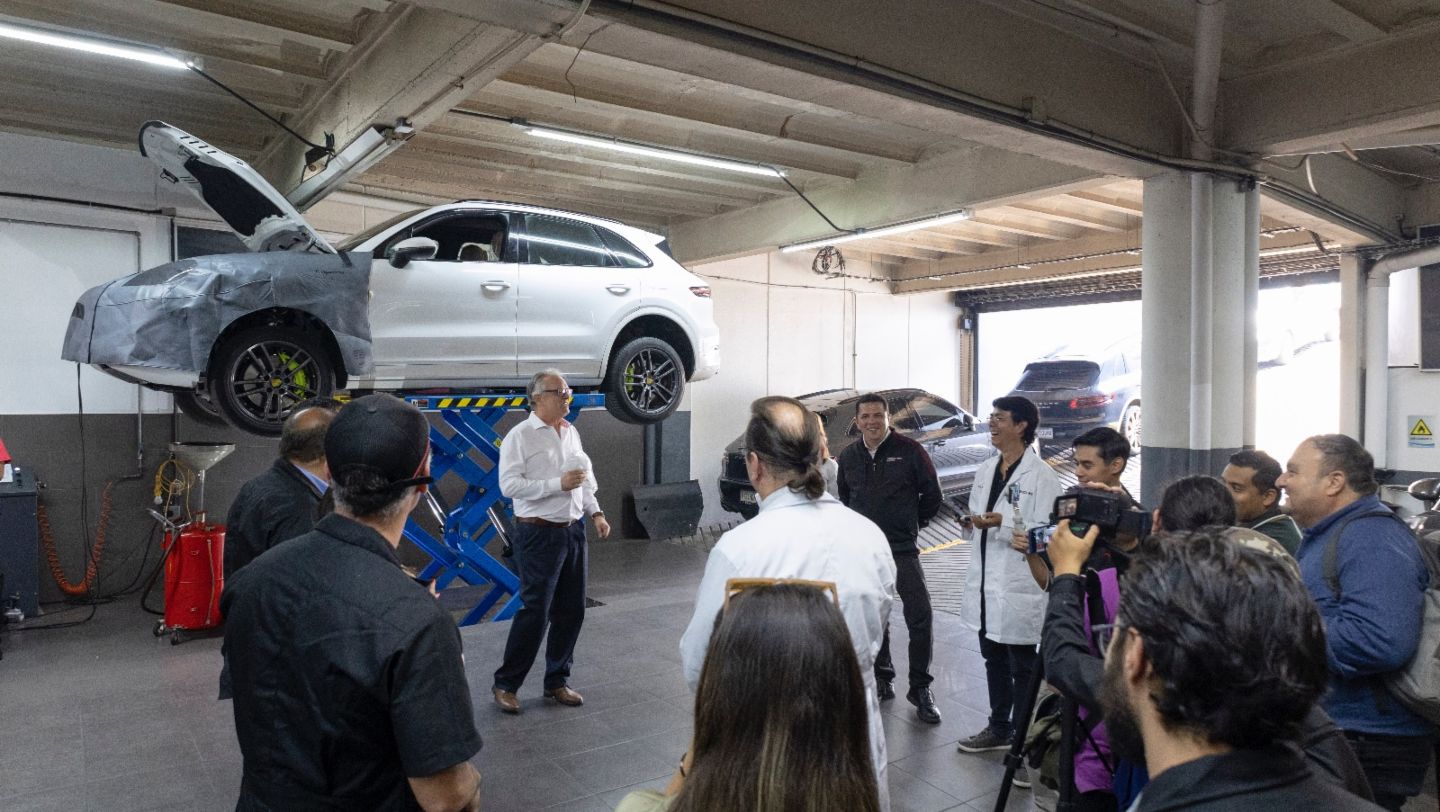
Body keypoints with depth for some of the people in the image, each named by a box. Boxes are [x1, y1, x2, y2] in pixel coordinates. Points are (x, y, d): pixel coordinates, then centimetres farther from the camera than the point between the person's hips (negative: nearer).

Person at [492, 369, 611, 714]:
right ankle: (505, 684, 13)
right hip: (539, 534, -7)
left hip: (573, 531, 7)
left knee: (571, 610, 10)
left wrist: (596, 512, 9)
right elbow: (509, 485, -18)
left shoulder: (571, 433, 13)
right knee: (535, 611, -4)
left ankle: (557, 681, 25)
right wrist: (558, 484, -22)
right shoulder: (520, 436, -9)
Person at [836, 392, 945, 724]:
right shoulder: (848, 457, 7)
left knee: (920, 617, -9)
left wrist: (912, 523, 7)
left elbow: (932, 494, 3)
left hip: (902, 549, -3)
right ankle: (883, 678, 28)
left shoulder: (910, 451, -6)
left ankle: (920, 689, 5)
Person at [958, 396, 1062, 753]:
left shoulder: (1041, 476, -13)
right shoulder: (985, 469, 10)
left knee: (1022, 667, 7)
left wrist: (1003, 523, -26)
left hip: (1019, 586, -7)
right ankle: (999, 727, 36)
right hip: (985, 580, 7)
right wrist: (975, 522, -5)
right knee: (993, 660, 20)